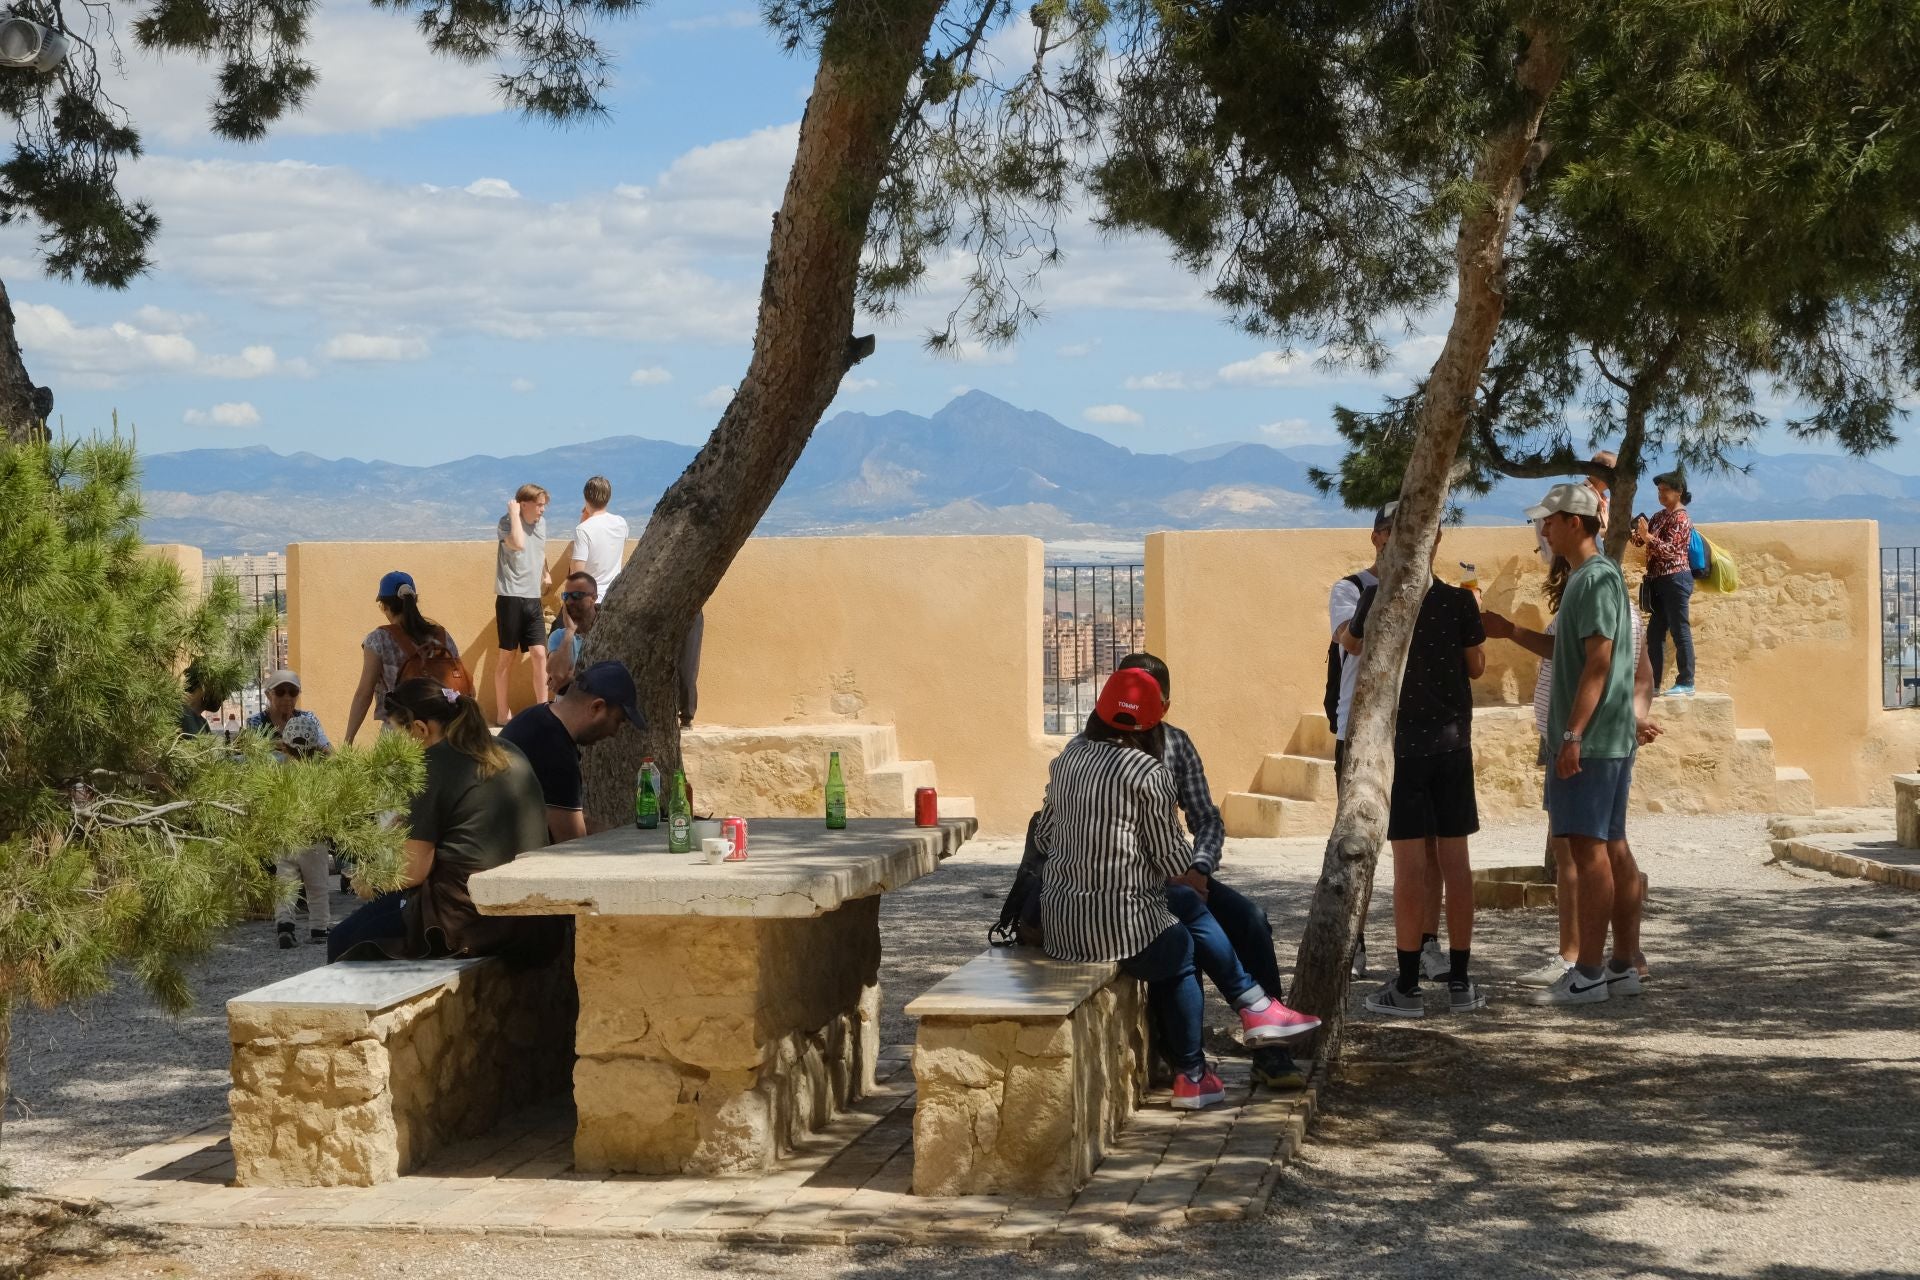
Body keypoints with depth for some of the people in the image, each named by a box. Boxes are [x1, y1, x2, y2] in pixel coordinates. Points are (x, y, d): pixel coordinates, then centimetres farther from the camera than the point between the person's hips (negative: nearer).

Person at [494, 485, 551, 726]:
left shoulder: (541, 524, 10)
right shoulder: (507, 523, -9)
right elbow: (518, 544, -30)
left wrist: (545, 574, 29)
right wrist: (514, 513, -21)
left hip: (533, 598, 6)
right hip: (510, 598, -6)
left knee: (539, 654, -2)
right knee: (508, 656, 2)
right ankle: (503, 714, 11)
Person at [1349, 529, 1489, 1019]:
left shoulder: (1378, 597, -7)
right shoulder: (1460, 599, -4)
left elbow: (1354, 643, 12)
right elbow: (1476, 666, 6)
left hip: (1402, 743, -2)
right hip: (1453, 741, 2)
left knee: (1411, 863, -2)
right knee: (1455, 859, 7)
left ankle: (1408, 985, 1)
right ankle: (1459, 982, 11)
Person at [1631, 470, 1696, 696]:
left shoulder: (1681, 518, -9)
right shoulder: (1660, 516, 16)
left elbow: (1669, 550, -17)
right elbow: (1640, 541, 16)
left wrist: (1648, 536, -28)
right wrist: (1635, 531, -5)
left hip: (1676, 579, -9)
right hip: (1658, 581, 9)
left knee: (1680, 631, -7)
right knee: (1654, 633, 9)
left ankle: (1686, 684, -5)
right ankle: (1653, 683, 13)